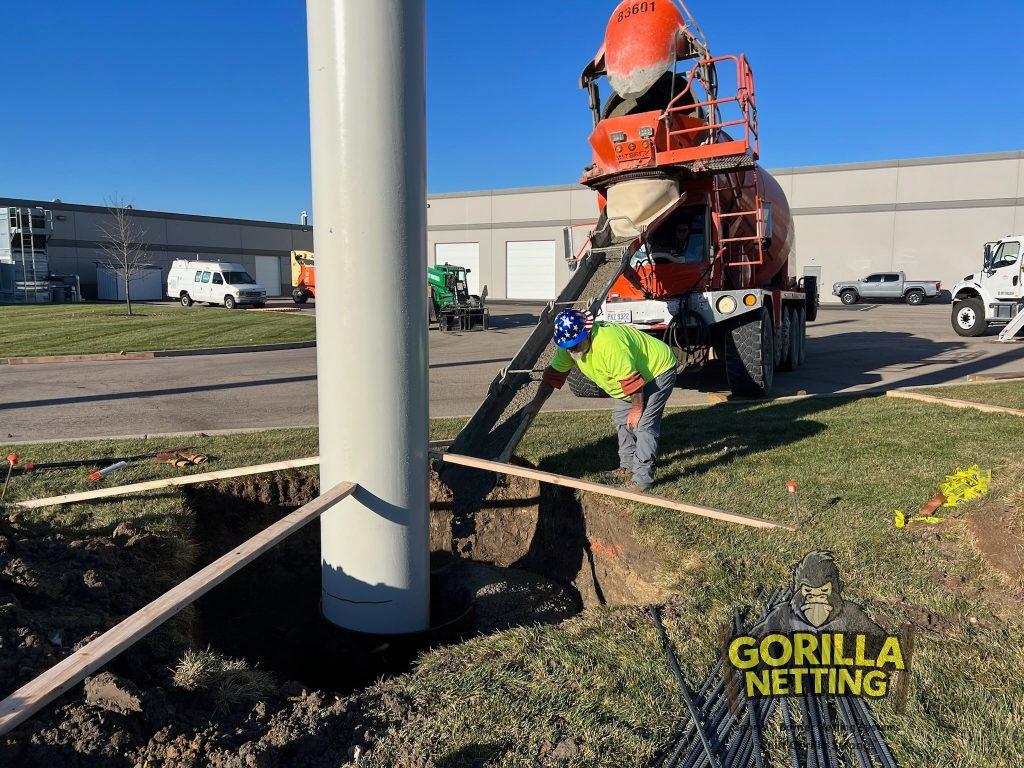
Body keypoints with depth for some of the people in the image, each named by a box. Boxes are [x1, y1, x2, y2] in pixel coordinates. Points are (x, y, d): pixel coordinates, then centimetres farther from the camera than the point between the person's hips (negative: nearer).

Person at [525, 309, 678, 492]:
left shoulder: (609, 344, -40)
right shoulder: (569, 345, -12)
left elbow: (632, 379, -34)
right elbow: (553, 374, -3)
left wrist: (637, 409, -20)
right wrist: (536, 404, -9)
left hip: (659, 369, -9)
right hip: (628, 372, 9)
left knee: (644, 424, -16)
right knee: (620, 418, 14)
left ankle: (643, 478, -10)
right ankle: (628, 465, 27)